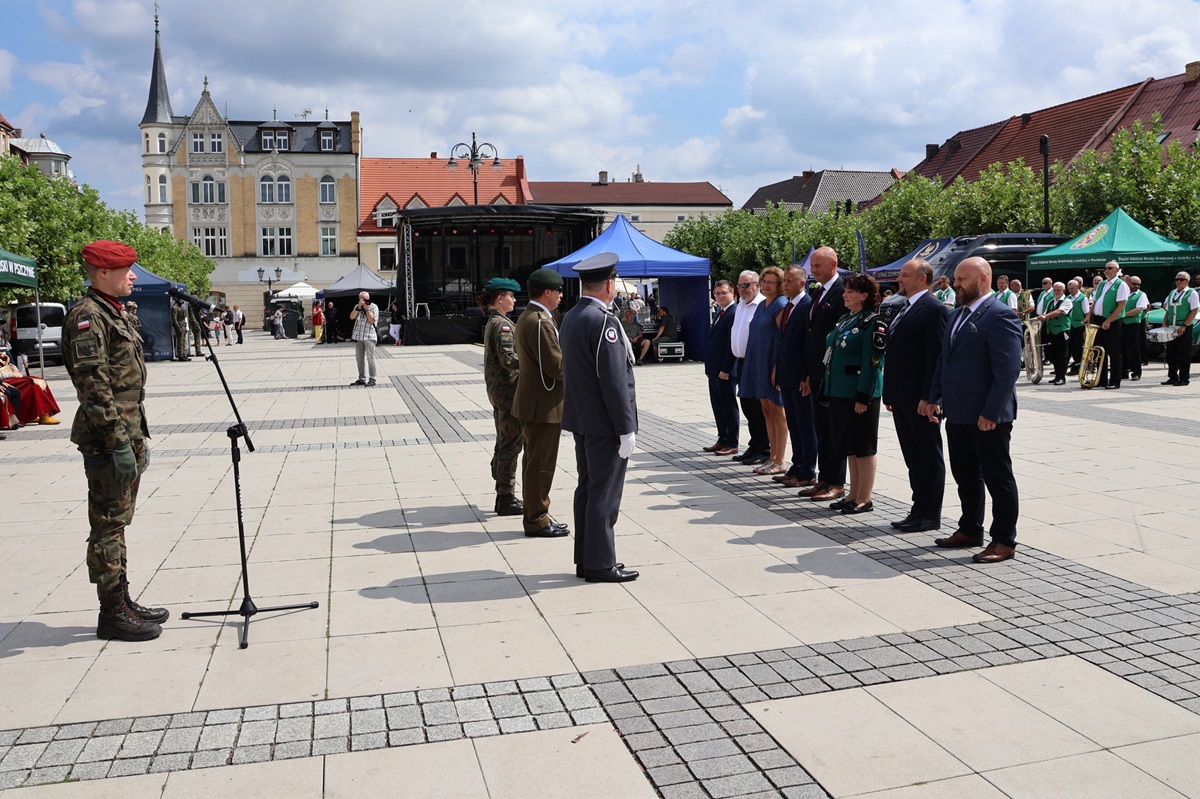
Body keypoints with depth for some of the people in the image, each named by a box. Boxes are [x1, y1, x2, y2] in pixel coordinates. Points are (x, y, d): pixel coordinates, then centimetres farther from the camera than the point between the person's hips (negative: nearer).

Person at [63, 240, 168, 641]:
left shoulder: (115, 313, 17)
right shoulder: (87, 316, -14)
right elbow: (94, 386, -21)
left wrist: (139, 438, 21)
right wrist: (117, 441, -23)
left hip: (128, 433, 10)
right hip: (107, 440, -10)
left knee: (118, 521, 15)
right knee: (108, 524, -2)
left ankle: (122, 602, 25)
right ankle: (112, 613, 6)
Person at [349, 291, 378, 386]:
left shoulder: (374, 307, -1)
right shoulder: (357, 306, 13)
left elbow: (372, 320, -11)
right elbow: (351, 317, -2)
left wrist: (366, 308, -13)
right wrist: (359, 307, -11)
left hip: (369, 336, -5)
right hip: (358, 336, 5)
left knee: (370, 359, -5)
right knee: (359, 359, 9)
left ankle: (372, 379, -1)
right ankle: (362, 379, 17)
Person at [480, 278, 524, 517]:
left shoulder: (492, 322, 15)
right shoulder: (503, 324, -15)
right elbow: (508, 359, -23)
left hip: (497, 390, 10)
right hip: (507, 390, -10)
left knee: (504, 443, 14)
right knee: (511, 444, -5)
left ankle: (503, 496, 21)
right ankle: (506, 498, 0)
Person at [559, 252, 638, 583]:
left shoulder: (570, 317, 9)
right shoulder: (603, 322, -19)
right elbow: (615, 380, -22)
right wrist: (626, 428, -17)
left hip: (580, 419, 9)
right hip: (604, 422, -9)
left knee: (587, 488, 15)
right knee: (604, 493, -1)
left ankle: (585, 559, 24)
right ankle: (600, 564, 7)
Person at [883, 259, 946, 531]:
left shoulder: (934, 309, -12)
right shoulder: (904, 309, 16)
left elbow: (936, 356, -17)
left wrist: (927, 396, -20)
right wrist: (890, 393, 14)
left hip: (920, 399, -9)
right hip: (902, 398, 9)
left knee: (929, 458, 2)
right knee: (913, 458, 14)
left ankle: (930, 514, 10)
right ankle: (919, 509, 23)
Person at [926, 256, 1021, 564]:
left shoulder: (1000, 316, -14)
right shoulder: (956, 315, 15)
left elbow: (1008, 369, -20)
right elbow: (943, 360, 20)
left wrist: (990, 412, -22)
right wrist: (935, 398, 12)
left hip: (987, 416, -9)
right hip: (958, 413, 9)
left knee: (998, 478, 2)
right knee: (964, 475, 17)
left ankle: (1004, 541, 12)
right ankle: (970, 530, 30)